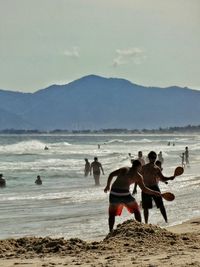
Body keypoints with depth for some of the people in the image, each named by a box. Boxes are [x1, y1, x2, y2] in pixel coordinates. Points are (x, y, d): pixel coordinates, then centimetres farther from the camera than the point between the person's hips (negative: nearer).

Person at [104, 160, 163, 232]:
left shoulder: (123, 169, 18)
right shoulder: (137, 176, 7)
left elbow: (111, 175, 11)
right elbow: (144, 189, 3)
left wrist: (108, 186, 21)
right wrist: (155, 193, 13)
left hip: (114, 193, 3)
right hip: (124, 194, -3)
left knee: (112, 214, 15)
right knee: (136, 210, 20)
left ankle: (111, 232, 6)